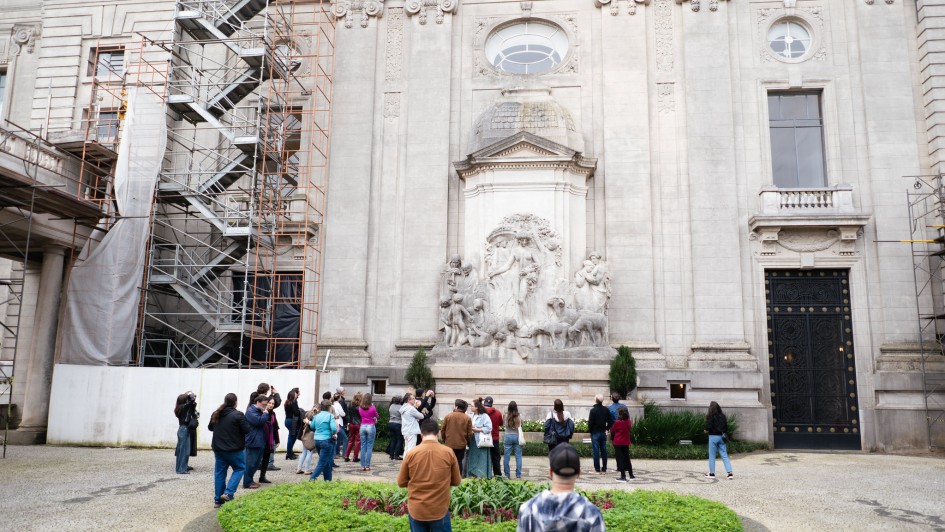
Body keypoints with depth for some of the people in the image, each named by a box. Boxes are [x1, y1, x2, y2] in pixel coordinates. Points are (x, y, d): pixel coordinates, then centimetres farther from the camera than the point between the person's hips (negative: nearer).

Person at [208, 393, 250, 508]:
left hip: (218, 448, 6)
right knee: (240, 468, 11)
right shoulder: (238, 415, -17)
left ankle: (218, 500, 14)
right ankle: (228, 492, -4)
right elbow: (247, 430, -15)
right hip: (234, 449, -6)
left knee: (219, 472, 12)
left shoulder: (215, 414, 4)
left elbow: (210, 427, 18)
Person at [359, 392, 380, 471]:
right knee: (369, 447, 2)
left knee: (363, 447, 8)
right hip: (371, 426, -3)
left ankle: (362, 466, 8)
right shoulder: (372, 408, -9)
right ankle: (367, 466, 0)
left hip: (362, 426, 3)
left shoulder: (360, 408, 0)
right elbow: (377, 417, 5)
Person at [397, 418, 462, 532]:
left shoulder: (411, 454, -8)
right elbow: (456, 481, 3)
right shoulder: (448, 452, -8)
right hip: (440, 510, -1)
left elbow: (401, 482, 3)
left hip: (416, 510, 1)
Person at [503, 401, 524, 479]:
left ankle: (507, 475, 12)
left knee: (507, 457, 8)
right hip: (517, 437, 0)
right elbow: (521, 426, 3)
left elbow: (504, 425, 3)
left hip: (508, 437, 0)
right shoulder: (519, 416, -7)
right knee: (518, 457, 7)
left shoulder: (506, 416, -9)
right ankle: (518, 475, 8)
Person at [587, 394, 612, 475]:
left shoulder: (593, 410, -14)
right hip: (603, 433, 5)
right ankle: (604, 469, 13)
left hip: (595, 433, -5)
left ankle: (597, 469, 1)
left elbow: (590, 422, -15)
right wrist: (606, 429, 12)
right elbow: (611, 421, 3)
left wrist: (590, 430, 0)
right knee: (603, 451, 10)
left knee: (596, 451, 0)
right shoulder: (606, 410, 1)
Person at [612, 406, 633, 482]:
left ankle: (623, 477, -3)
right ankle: (631, 475, 26)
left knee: (620, 459, 0)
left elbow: (612, 431, -6)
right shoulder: (629, 422, -3)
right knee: (627, 459, 17)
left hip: (618, 443, -5)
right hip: (626, 443, 5)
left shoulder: (617, 422, -17)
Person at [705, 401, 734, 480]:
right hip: (721, 436, 5)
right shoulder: (723, 416, 4)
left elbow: (708, 427, -17)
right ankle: (729, 472, -4)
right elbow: (726, 427, 8)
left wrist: (706, 430, 4)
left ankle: (712, 473, 12)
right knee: (724, 456, 5)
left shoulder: (711, 416, -11)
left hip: (713, 436, -5)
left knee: (712, 456, 6)